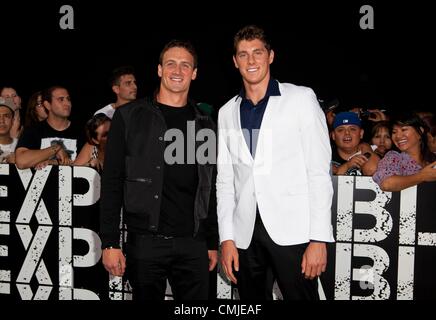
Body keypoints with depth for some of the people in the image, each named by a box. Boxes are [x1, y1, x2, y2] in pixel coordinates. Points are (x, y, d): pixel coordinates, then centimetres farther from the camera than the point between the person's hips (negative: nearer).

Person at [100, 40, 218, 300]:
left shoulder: (204, 125, 11)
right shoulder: (130, 117, 1)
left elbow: (209, 189, 14)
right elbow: (112, 183, -3)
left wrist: (213, 243, 11)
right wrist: (110, 243, -8)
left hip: (193, 244, 3)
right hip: (146, 241, -2)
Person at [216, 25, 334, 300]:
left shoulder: (301, 98, 1)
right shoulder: (227, 113, 12)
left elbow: (319, 170, -4)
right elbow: (225, 180, 12)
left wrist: (319, 238, -10)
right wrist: (227, 238, 4)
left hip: (292, 231, -3)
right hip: (245, 234, 4)